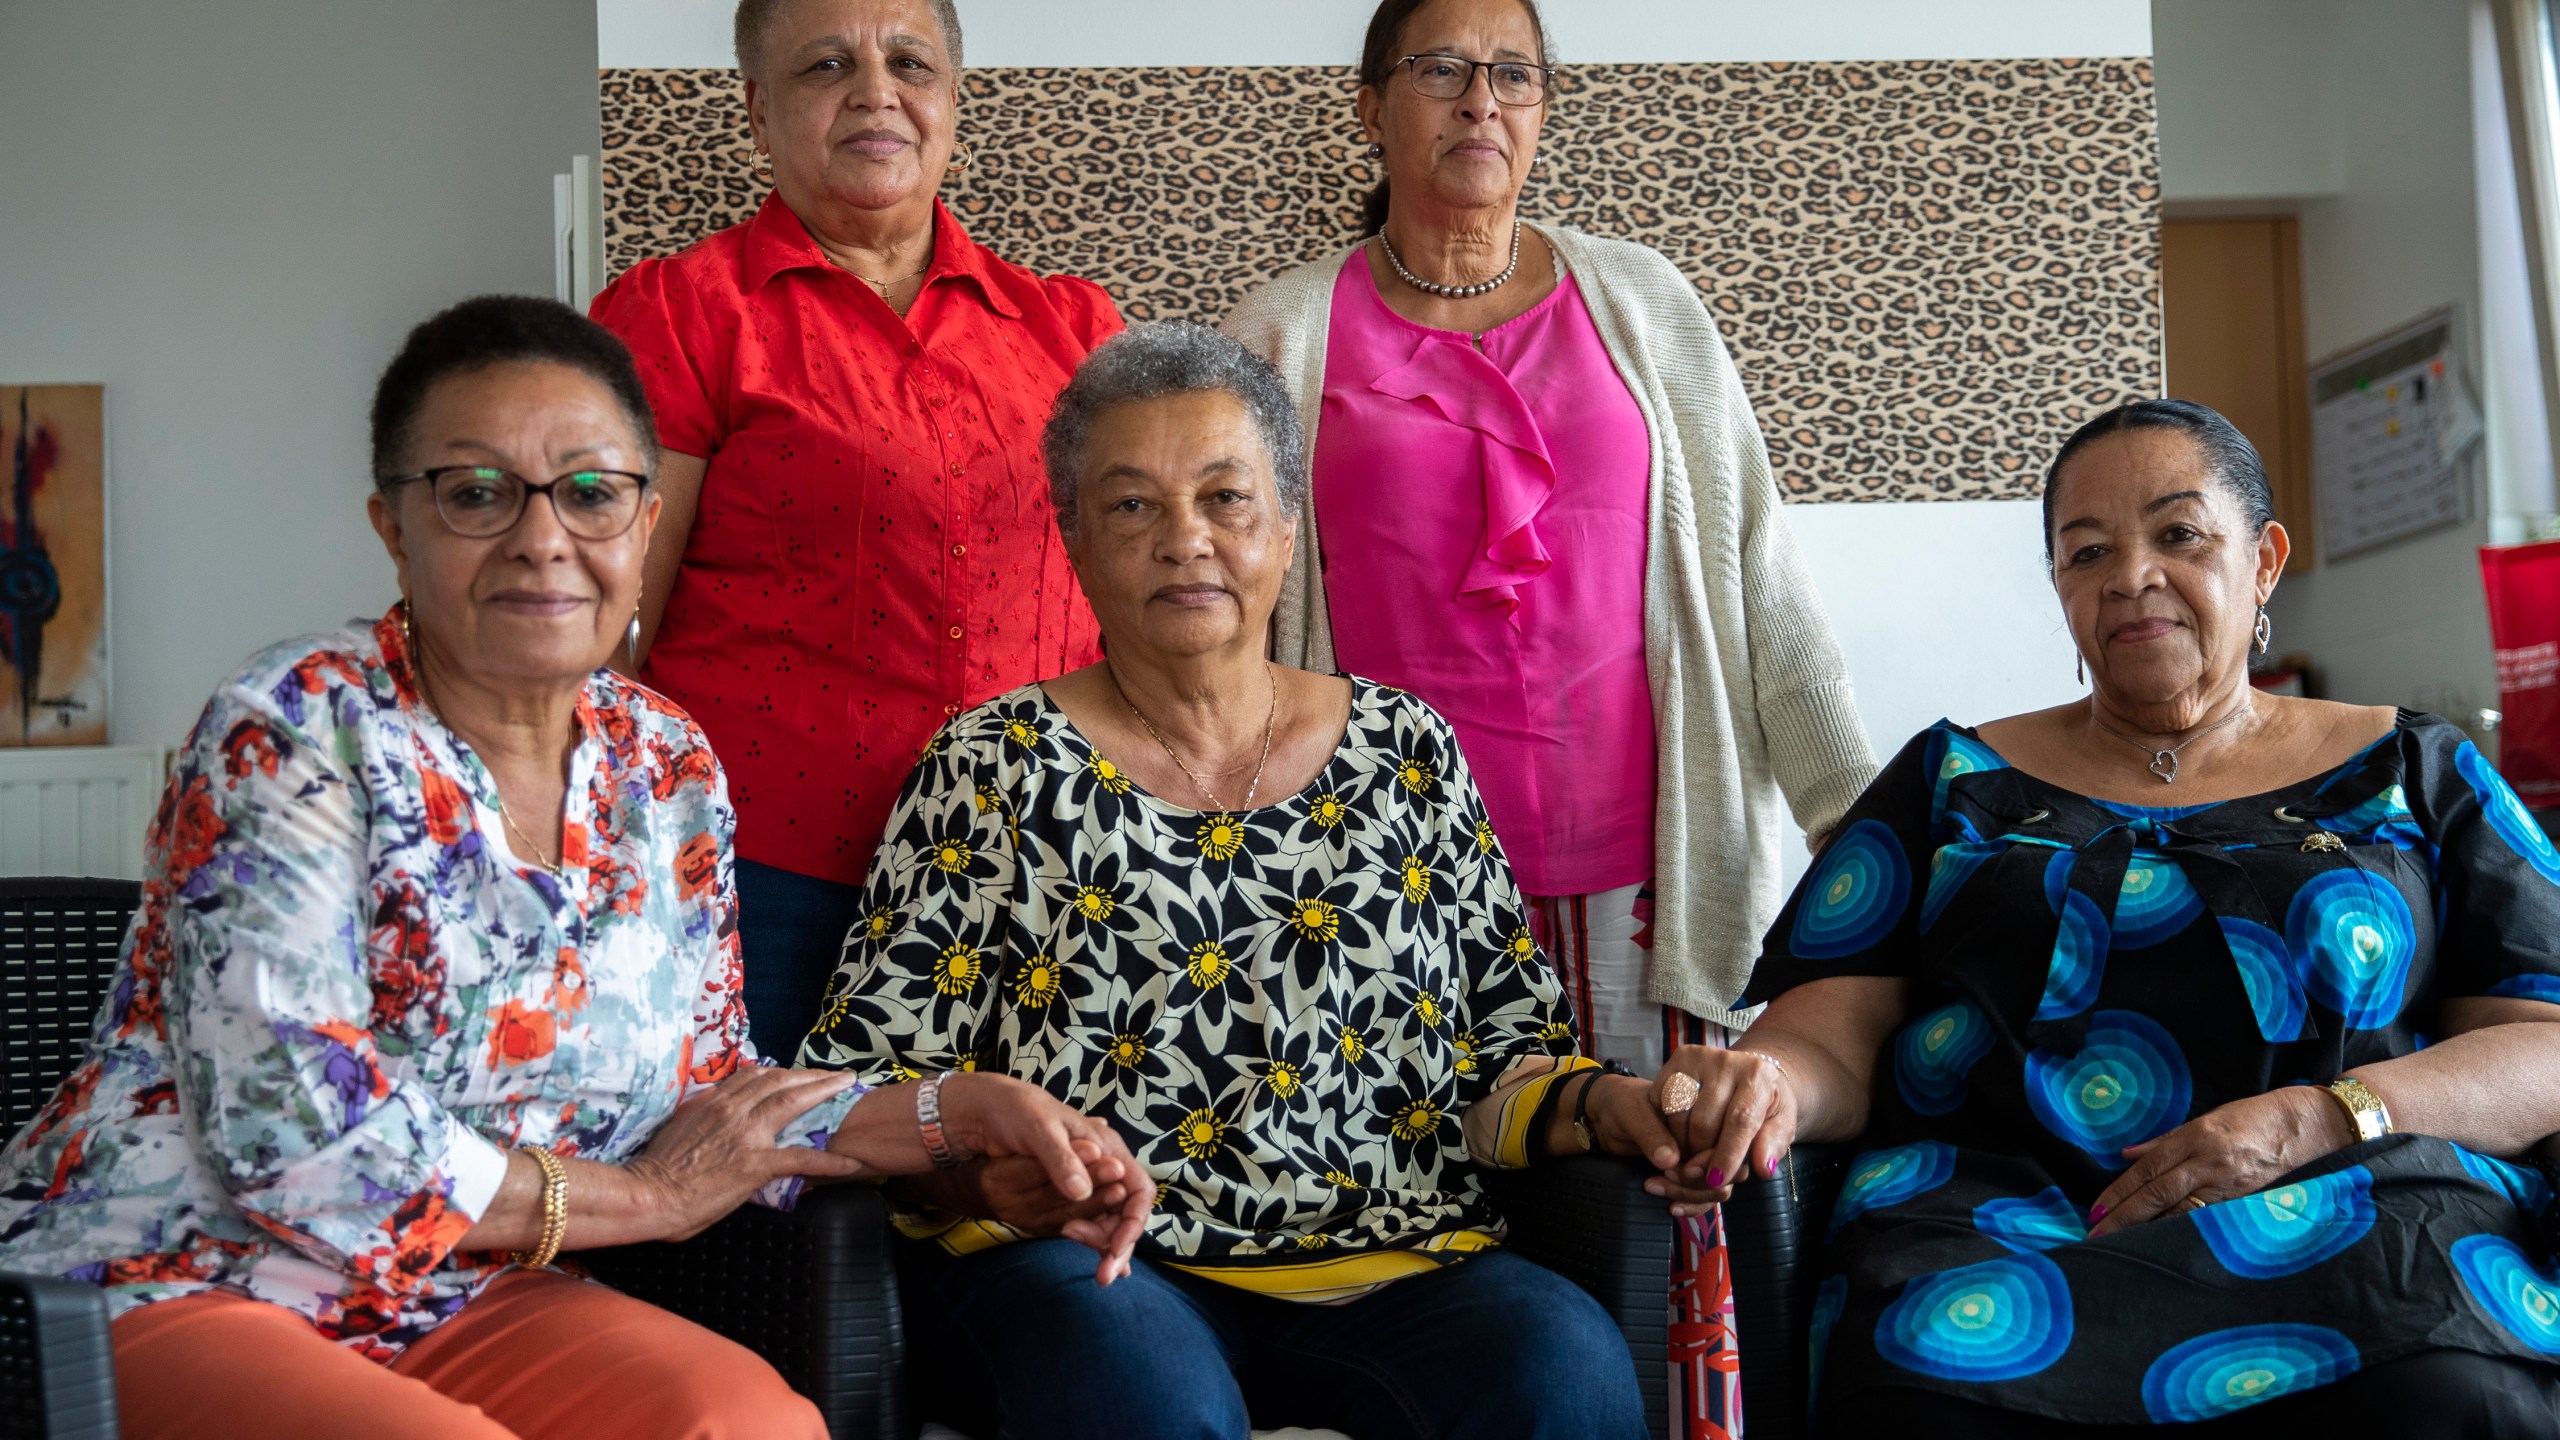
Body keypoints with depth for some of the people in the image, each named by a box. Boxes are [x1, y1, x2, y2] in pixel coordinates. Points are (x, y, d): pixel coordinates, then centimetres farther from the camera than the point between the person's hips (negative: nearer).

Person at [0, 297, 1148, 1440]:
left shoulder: (669, 774, 5)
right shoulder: (289, 734, -14)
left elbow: (707, 1107, 11)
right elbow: (293, 1141, -20)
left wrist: (964, 1111, -4)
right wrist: (647, 1197, -11)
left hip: (464, 1306, 5)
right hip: (171, 1290, -4)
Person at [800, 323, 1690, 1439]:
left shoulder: (1405, 751, 14)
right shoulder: (996, 766, 6)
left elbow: (1504, 1051, 16)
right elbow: (863, 1074, 2)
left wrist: (1593, 1103, -5)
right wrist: (977, 1168, -19)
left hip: (1389, 1266, 3)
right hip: (1082, 1269, -2)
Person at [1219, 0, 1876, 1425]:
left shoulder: (1640, 302, 11)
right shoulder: (1290, 333, 8)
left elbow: (1756, 562, 9)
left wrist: (1852, 808, 3)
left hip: (1632, 854, 1)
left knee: (1667, 1222, -4)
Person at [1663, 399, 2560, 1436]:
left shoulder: (2408, 772, 20)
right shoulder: (1956, 782, 20)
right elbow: (1827, 1043, 11)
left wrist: (2317, 1122, -10)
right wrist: (1764, 1084, -16)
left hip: (2355, 1207, 0)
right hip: (2001, 1212, 0)